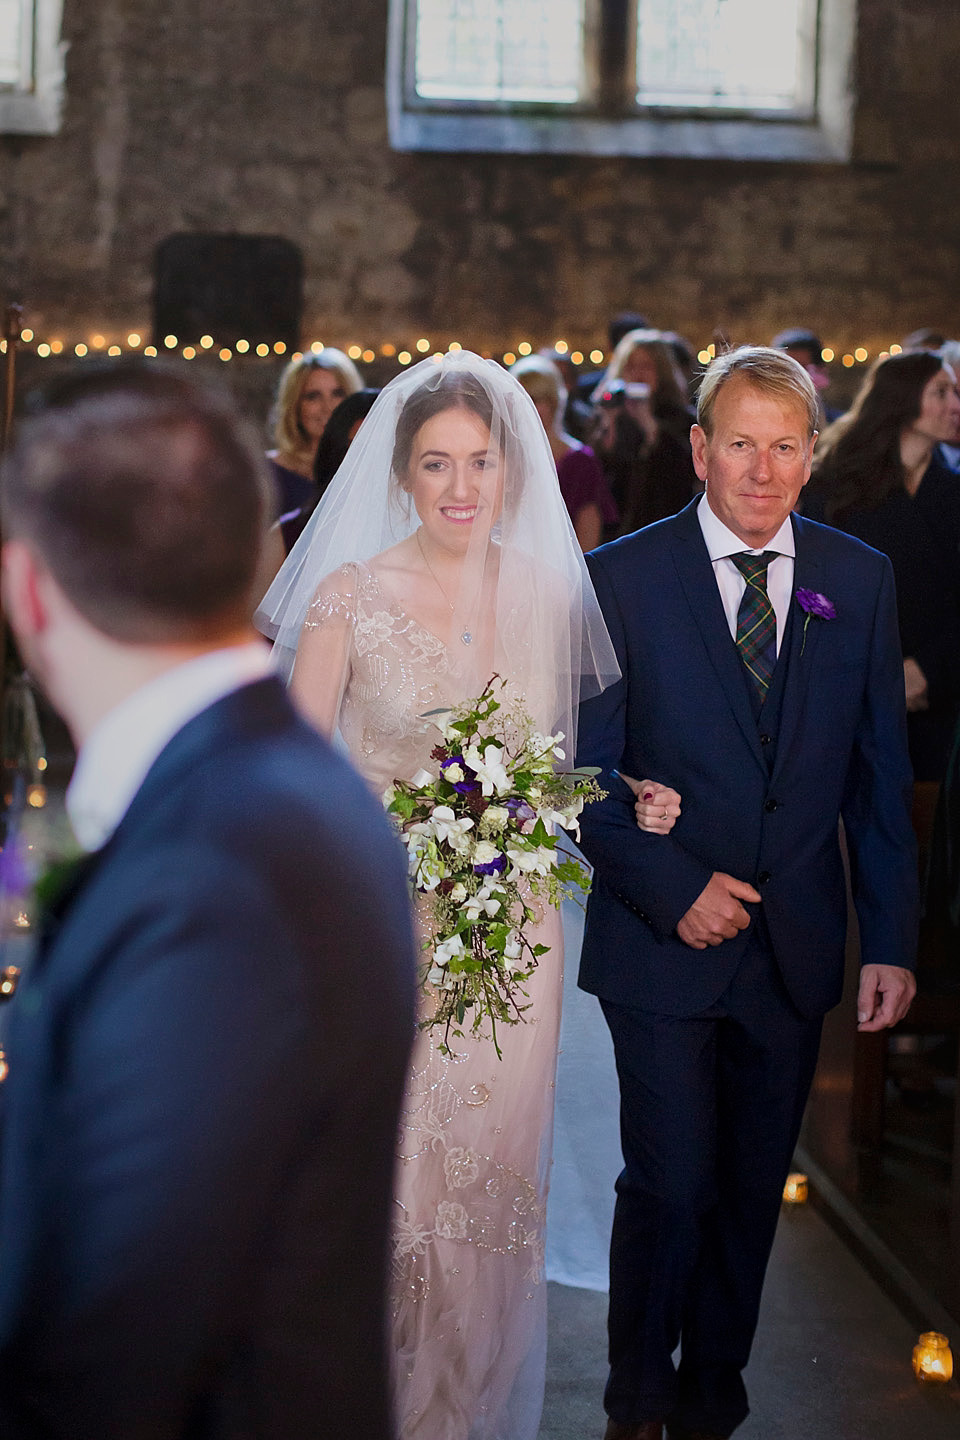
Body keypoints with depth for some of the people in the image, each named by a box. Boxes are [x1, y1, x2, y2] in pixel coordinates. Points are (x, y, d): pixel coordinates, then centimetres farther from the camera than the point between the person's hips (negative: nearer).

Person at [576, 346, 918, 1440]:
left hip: (795, 949, 3)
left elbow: (880, 774, 6)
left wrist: (892, 940, 2)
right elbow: (586, 774, -4)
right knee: (671, 1187, -2)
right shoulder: (622, 577, -6)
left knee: (751, 1192, 12)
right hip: (666, 942, -3)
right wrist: (674, 890, -15)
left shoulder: (860, 579, 3)